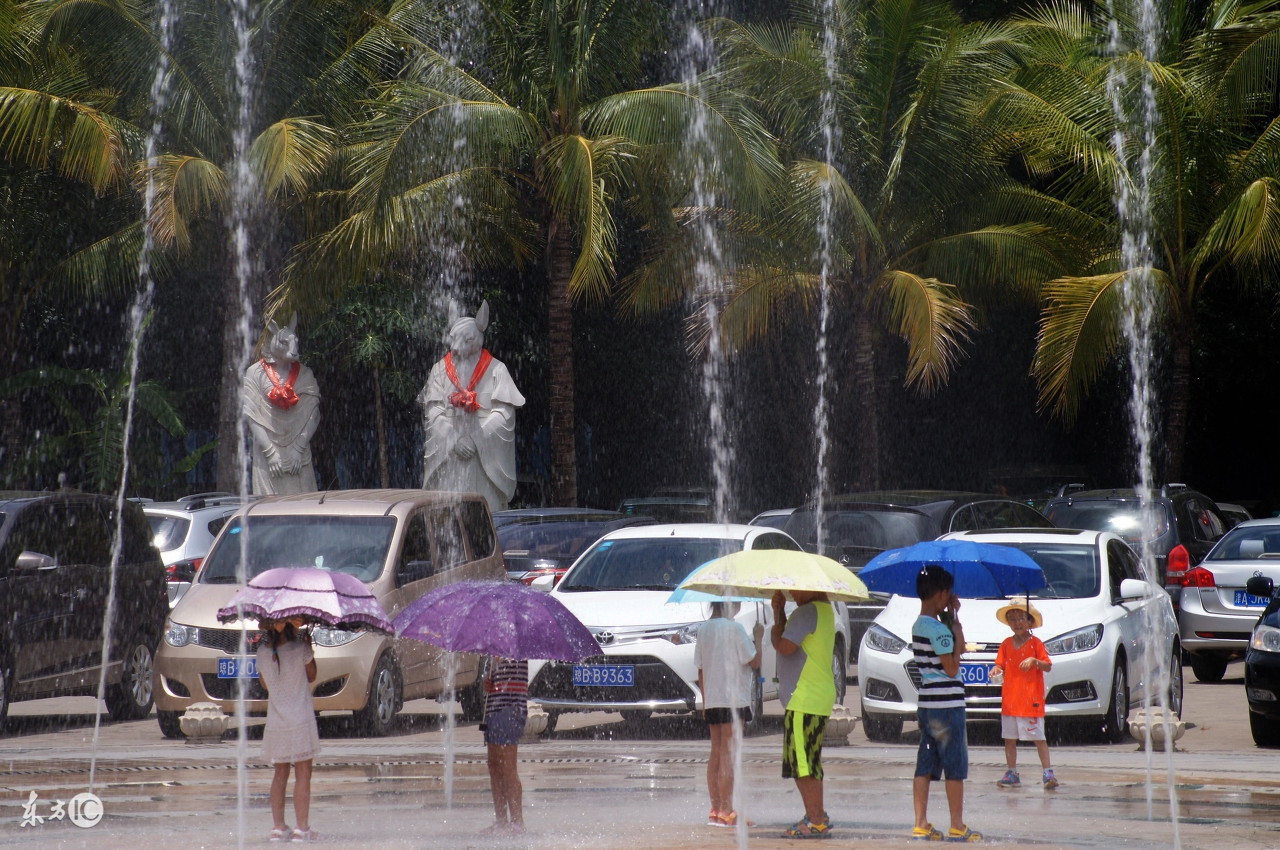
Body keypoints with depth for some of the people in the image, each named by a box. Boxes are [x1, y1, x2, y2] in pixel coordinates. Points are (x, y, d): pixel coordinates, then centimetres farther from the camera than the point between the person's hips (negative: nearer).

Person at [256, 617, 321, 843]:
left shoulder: (263, 652, 1)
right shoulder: (300, 648, -10)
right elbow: (311, 676, 5)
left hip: (275, 721, 4)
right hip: (300, 719, -4)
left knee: (280, 773, 12)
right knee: (303, 774, 0)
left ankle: (279, 827, 10)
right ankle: (302, 828, -3)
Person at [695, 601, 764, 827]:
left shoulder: (704, 629, 10)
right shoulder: (734, 628, -11)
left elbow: (700, 671, 13)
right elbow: (754, 662, -9)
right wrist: (757, 637, 6)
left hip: (711, 700, 7)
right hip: (733, 699, -7)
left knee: (716, 755, 11)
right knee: (728, 757, -7)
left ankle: (715, 809, 12)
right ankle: (726, 811, -8)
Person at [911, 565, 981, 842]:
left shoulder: (919, 625, 12)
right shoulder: (939, 629, -16)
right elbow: (952, 668, -14)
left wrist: (954, 618, 8)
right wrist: (956, 630, -8)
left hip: (927, 705, 9)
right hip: (946, 704, -9)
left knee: (925, 767, 8)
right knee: (956, 768, 0)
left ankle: (921, 825, 8)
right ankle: (957, 827, 3)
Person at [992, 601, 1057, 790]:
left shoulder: (1036, 643, -2)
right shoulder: (1006, 644, 10)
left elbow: (1048, 666, -6)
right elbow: (1001, 664, 12)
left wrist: (1034, 661, -23)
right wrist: (997, 670, -10)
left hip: (1032, 700, -5)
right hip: (1010, 700, 5)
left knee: (1039, 738, -6)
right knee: (1009, 738, 8)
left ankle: (1048, 772, -6)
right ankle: (1011, 773, 16)